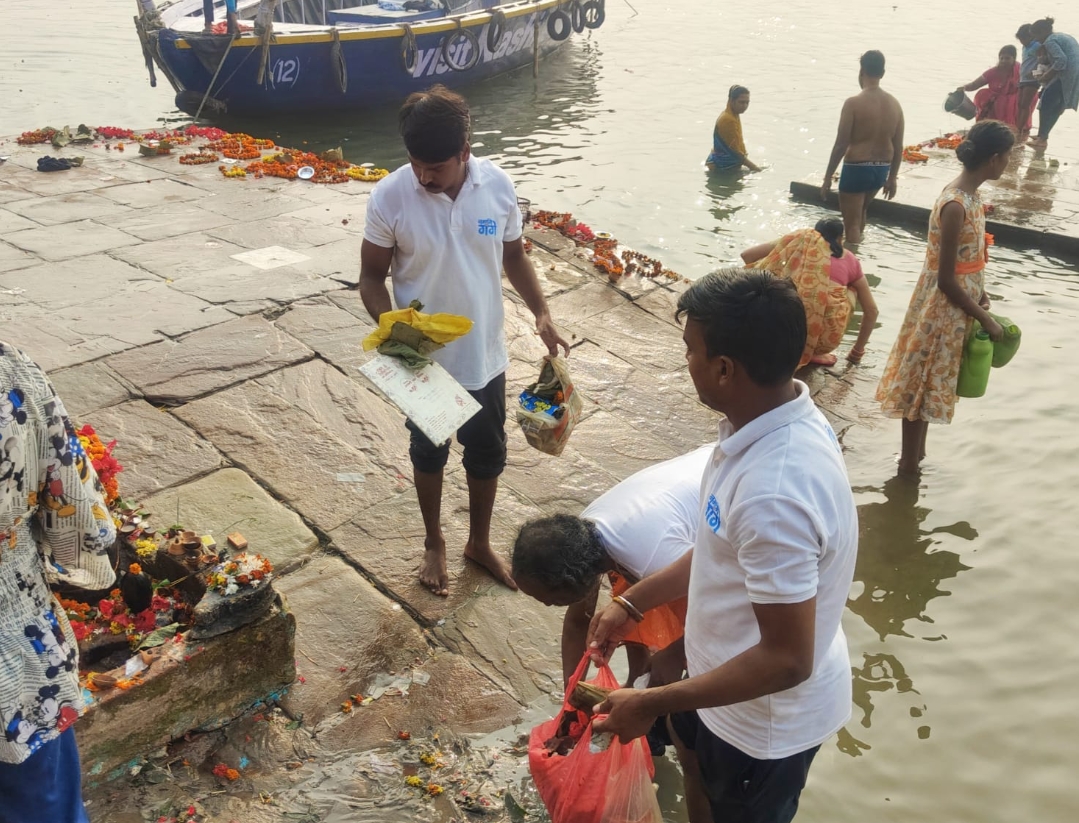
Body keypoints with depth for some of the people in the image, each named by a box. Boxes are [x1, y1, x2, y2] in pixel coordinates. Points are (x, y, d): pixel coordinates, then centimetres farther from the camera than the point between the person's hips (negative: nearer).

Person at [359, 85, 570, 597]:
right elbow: (371, 278, -8)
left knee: (488, 454, 17)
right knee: (428, 453, 18)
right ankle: (434, 544, 42)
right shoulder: (389, 197, -18)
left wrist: (541, 313, -8)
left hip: (484, 356, 2)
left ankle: (479, 543, 42)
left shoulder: (498, 185, -11)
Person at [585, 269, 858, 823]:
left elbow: (787, 660, -32)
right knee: (694, 754, 33)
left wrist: (652, 703, -24)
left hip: (767, 714, -8)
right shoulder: (774, 418, -9)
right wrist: (633, 602, 7)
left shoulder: (774, 493, -39)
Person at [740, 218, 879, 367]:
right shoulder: (849, 260, 21)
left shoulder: (801, 239, 21)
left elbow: (747, 255, 19)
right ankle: (811, 353, 17)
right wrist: (858, 351, 38)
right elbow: (871, 310, 26)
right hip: (823, 335, -2)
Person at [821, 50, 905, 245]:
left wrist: (827, 177, -9)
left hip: (857, 169, -7)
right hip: (881, 170, 7)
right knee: (859, 212, 29)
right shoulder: (895, 104, 2)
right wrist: (892, 176, 17)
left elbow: (841, 145, -16)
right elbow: (898, 147, 6)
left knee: (852, 223, 3)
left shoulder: (854, 103, -16)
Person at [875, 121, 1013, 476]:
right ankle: (909, 464, 21)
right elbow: (946, 280, -24)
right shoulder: (956, 206, -27)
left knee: (929, 381, 21)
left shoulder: (967, 192, 1)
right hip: (943, 307, -9)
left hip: (956, 303, 9)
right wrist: (986, 319, -16)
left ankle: (916, 453, 37)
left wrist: (980, 293, 7)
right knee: (922, 383, 6)